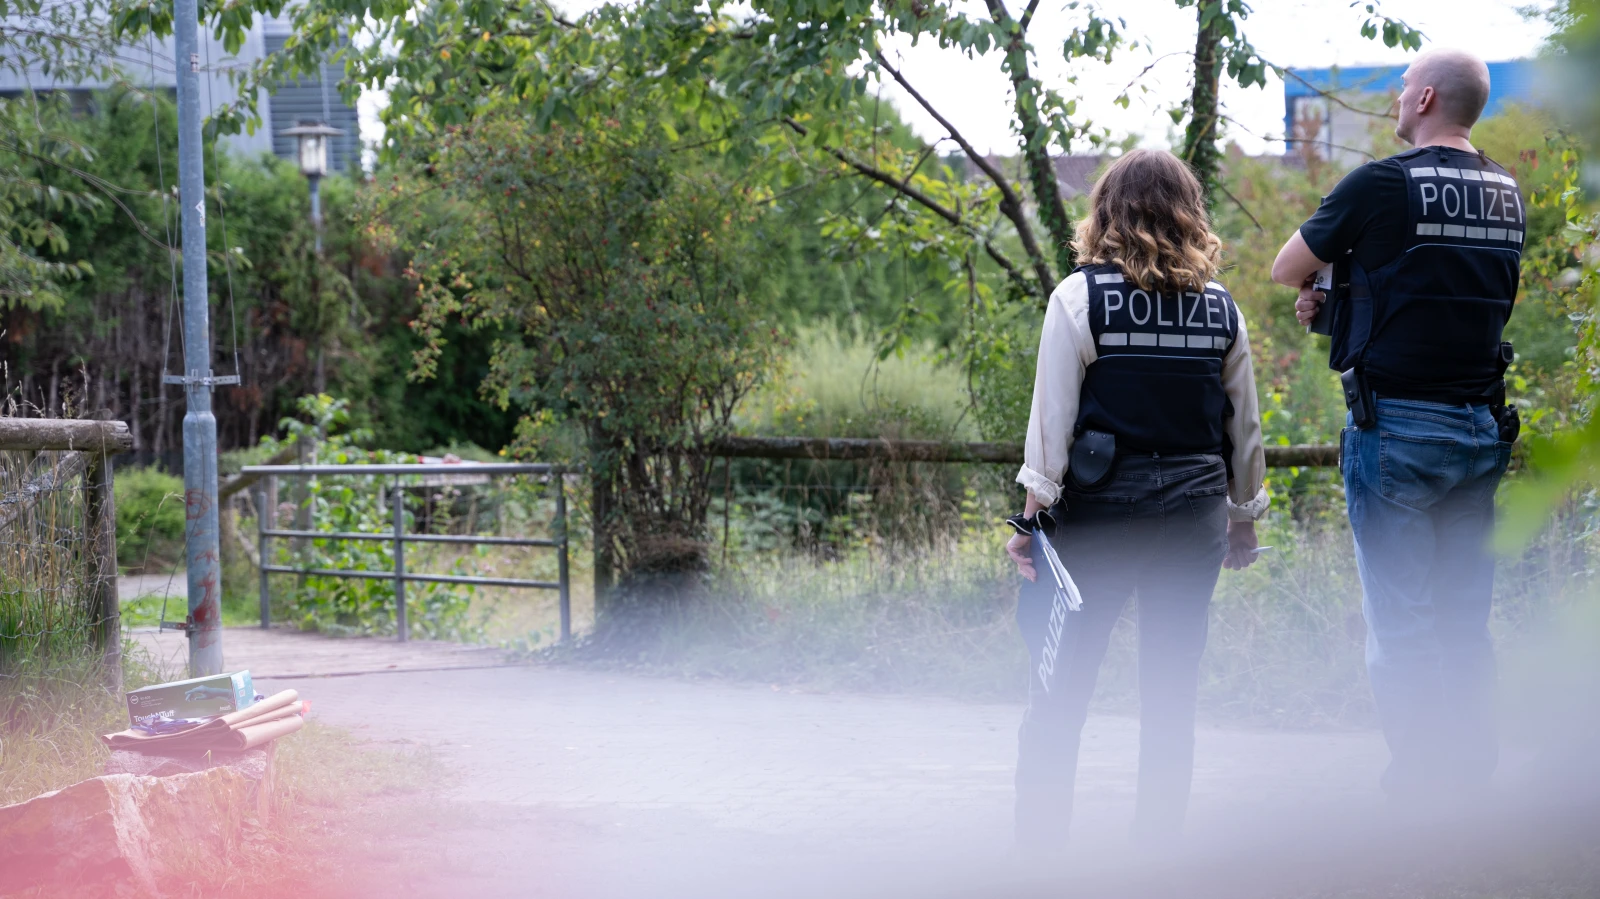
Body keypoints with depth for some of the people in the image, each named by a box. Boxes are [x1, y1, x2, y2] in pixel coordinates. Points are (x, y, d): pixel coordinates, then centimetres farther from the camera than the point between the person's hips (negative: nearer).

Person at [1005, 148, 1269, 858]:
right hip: (1193, 519, 3)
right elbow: (1244, 426, 10)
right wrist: (1244, 515, 20)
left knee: (1058, 695, 4)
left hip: (1098, 514, -3)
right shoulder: (1221, 307, 5)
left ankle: (1039, 851, 4)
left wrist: (1033, 512, -3)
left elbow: (1052, 414, -8)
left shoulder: (1081, 296, -6)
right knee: (1171, 698, 10)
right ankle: (1155, 848, 14)